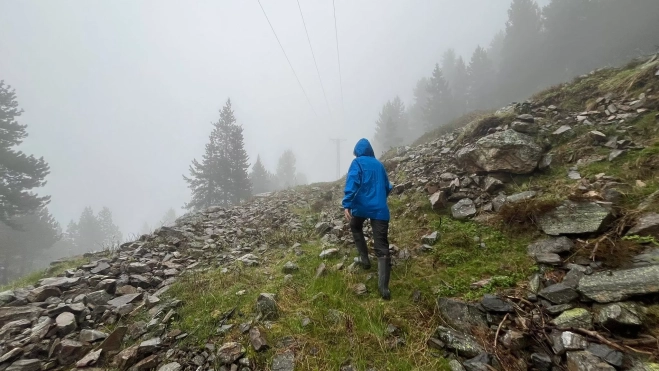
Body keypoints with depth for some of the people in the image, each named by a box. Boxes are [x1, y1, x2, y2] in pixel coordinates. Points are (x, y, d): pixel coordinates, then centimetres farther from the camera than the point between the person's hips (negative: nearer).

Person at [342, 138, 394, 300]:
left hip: (362, 206, -3)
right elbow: (387, 187, 26)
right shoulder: (379, 164, 19)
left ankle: (364, 259, 28)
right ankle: (383, 287, -10)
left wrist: (347, 205, -18)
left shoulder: (357, 162, 4)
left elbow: (352, 183, -13)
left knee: (356, 228, 31)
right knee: (382, 247, -1)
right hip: (380, 209, 3)